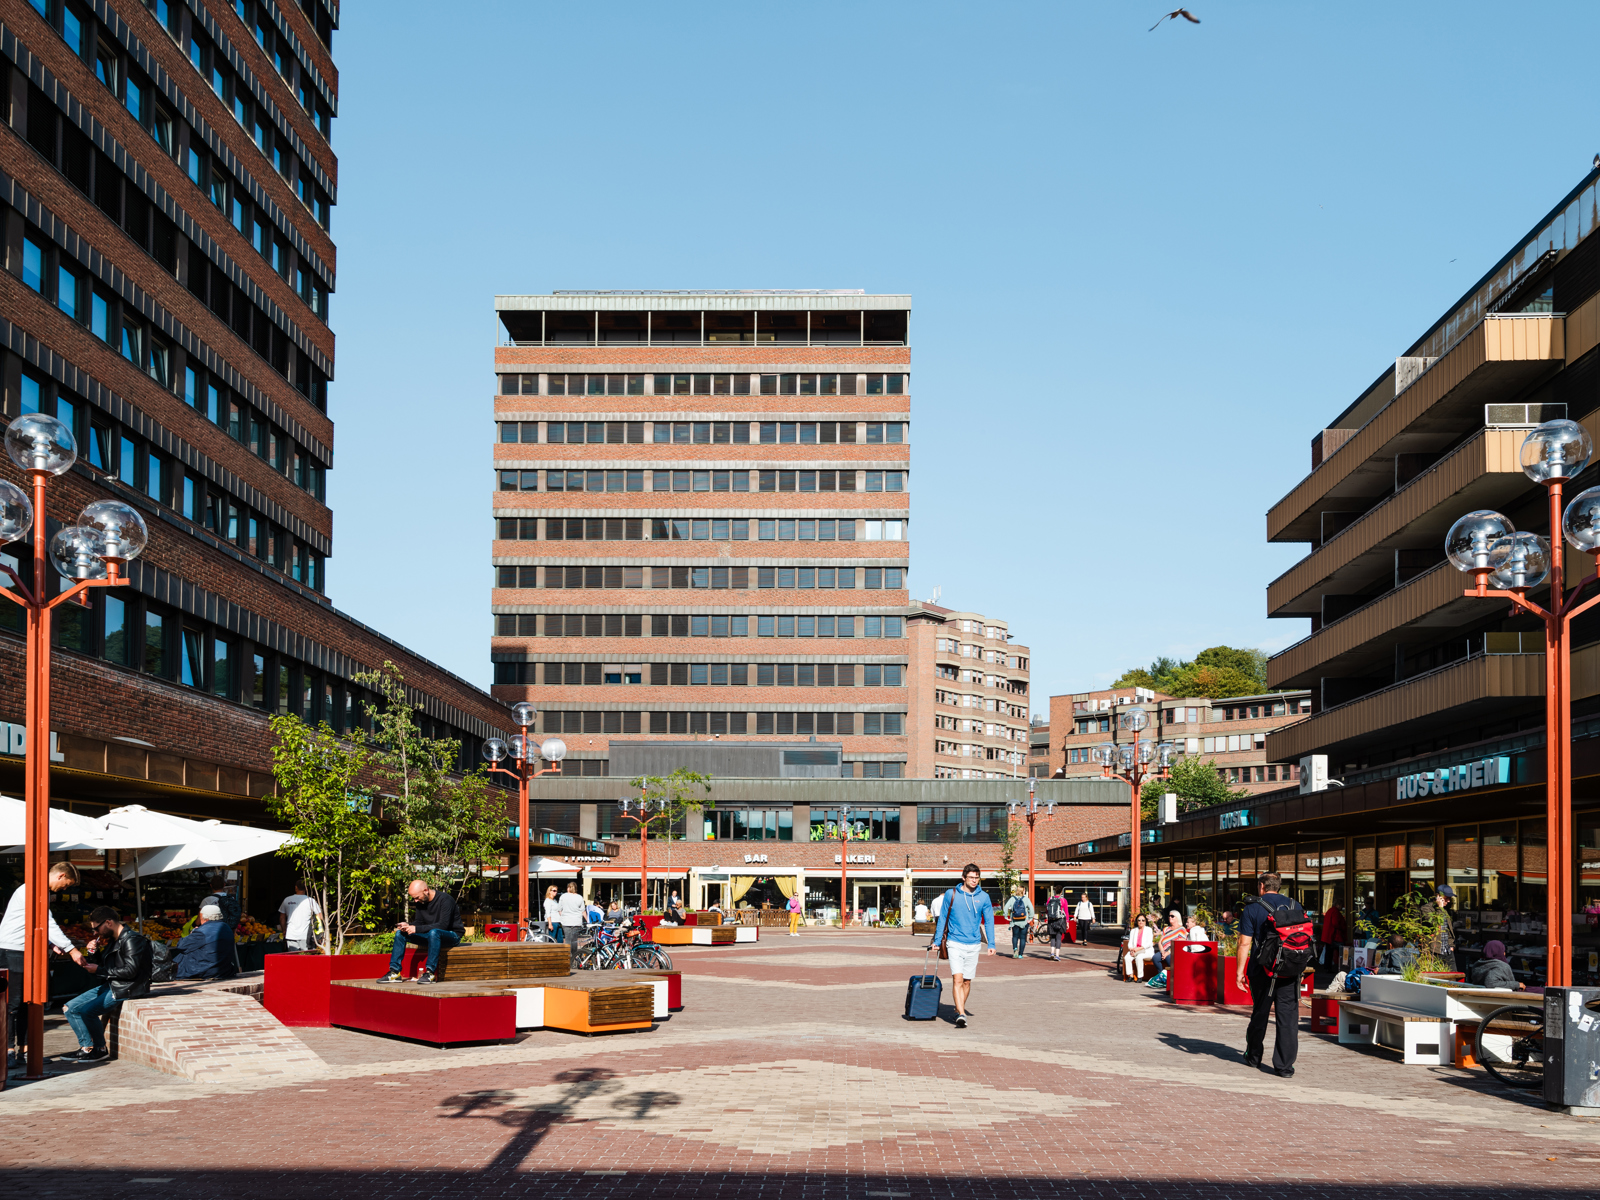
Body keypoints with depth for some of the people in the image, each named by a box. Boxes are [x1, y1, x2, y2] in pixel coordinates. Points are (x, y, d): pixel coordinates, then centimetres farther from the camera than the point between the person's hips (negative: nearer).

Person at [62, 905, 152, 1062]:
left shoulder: (131, 940, -16)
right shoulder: (113, 940, 15)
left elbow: (130, 970, -23)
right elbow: (105, 964, 24)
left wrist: (99, 970, -15)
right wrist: (94, 952, 5)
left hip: (125, 989, -10)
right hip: (110, 986, 10)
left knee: (85, 1010, -23)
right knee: (70, 1008, 5)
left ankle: (100, 1049, -6)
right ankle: (86, 1048, 4)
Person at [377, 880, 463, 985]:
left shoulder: (445, 899, -21)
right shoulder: (420, 902, 3)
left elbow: (443, 925, -29)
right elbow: (418, 922, 9)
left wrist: (416, 929, -32)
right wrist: (407, 925, -15)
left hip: (453, 935, -8)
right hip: (431, 936, 8)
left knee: (434, 932, -41)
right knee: (400, 933, -3)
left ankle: (430, 973, -37)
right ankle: (394, 972, -8)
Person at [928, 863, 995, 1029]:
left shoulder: (983, 897, 3)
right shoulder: (951, 895, -1)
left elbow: (989, 921, 7)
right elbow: (942, 918, 6)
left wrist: (991, 944, 0)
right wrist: (937, 940, 6)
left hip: (973, 945, 2)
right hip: (955, 943, -2)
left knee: (967, 981, 10)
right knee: (957, 979, -15)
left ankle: (959, 1009, 29)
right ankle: (961, 1014, -20)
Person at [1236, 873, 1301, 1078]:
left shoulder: (1252, 908, -4)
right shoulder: (1294, 906, 7)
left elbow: (1245, 943, -8)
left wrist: (1239, 971, -4)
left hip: (1263, 969, -1)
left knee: (1259, 1013, 14)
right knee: (1288, 1015, 1)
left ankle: (1253, 1056, 29)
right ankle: (1285, 1065, -2)